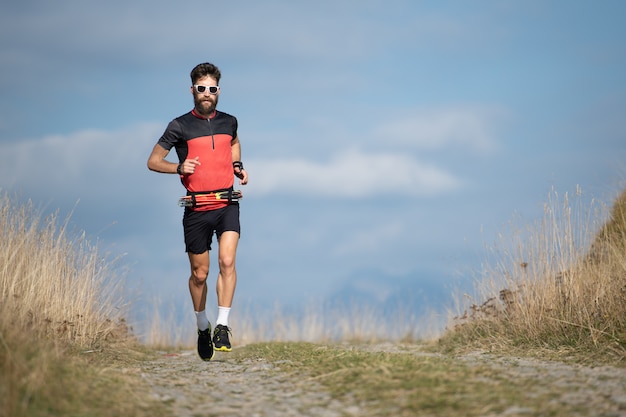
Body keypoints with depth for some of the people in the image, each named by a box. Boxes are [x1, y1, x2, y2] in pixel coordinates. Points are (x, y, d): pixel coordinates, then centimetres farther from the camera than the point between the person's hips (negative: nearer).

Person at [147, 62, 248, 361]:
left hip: (227, 204, 1)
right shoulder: (180, 126, -2)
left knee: (227, 261, -19)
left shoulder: (229, 121, 8)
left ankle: (222, 326, -14)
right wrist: (179, 167, -14)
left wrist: (238, 166, 13)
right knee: (199, 273, 7)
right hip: (197, 209, -1)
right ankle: (203, 328, 28)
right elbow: (153, 161, 3)